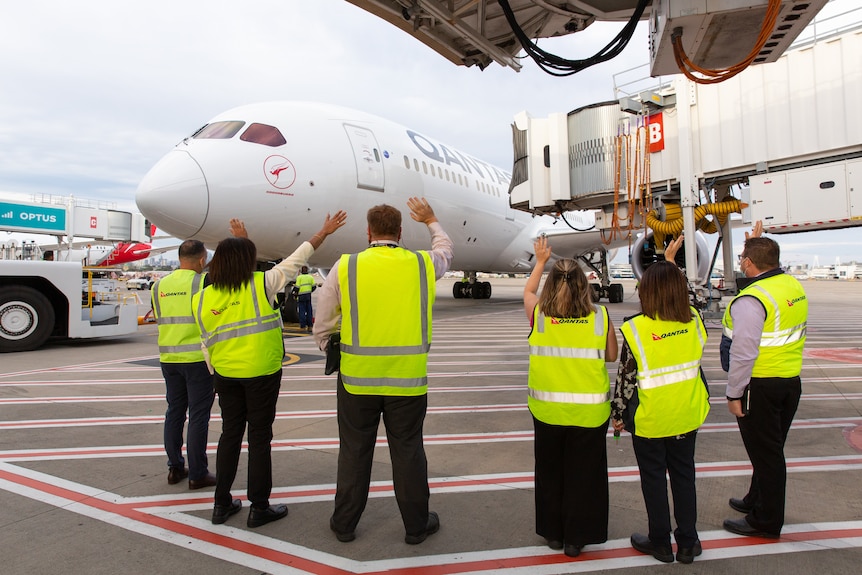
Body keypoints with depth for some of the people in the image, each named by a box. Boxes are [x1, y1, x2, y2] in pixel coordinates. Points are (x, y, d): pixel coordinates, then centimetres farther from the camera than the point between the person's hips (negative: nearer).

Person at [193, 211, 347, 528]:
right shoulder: (260, 285, -13)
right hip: (261, 374, -4)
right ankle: (259, 507, 16)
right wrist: (324, 232, 2)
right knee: (259, 437, 6)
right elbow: (295, 260, -7)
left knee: (230, 434, 17)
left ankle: (222, 504, 27)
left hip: (226, 376, 4)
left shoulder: (202, 298, -1)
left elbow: (207, 345, 7)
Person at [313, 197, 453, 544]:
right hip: (408, 381, 1)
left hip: (357, 378, 0)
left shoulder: (345, 267, -5)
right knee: (408, 451, 14)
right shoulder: (423, 265, -2)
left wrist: (326, 346, 23)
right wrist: (431, 221, 39)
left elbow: (323, 323, 3)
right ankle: (417, 525, 30)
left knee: (354, 452, 15)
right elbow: (445, 249, 22)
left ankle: (344, 524, 34)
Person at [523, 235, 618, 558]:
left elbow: (527, 291, 14)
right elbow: (611, 356, 3)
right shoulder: (601, 316, -11)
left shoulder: (538, 314, -9)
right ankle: (576, 538, 29)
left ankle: (553, 532, 35)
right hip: (589, 410, -1)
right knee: (583, 473, 15)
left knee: (550, 471, 20)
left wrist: (540, 261, 25)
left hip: (547, 408, 1)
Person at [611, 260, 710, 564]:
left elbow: (626, 377, -16)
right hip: (687, 414, 4)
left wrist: (618, 413, -1)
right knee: (684, 475, 19)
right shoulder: (694, 320, -9)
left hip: (650, 419, -4)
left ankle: (660, 542, 28)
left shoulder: (635, 329, -22)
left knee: (653, 479, 13)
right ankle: (687, 542, 32)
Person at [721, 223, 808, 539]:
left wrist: (733, 394, -17)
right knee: (771, 449, 21)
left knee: (764, 452, 4)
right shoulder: (794, 285, 4)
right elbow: (768, 271, 29)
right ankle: (757, 500, 40)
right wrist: (758, 244, 31)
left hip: (759, 385, -9)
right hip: (791, 381, 9)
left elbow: (743, 352, -25)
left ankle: (766, 521, 18)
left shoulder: (750, 300, -22)